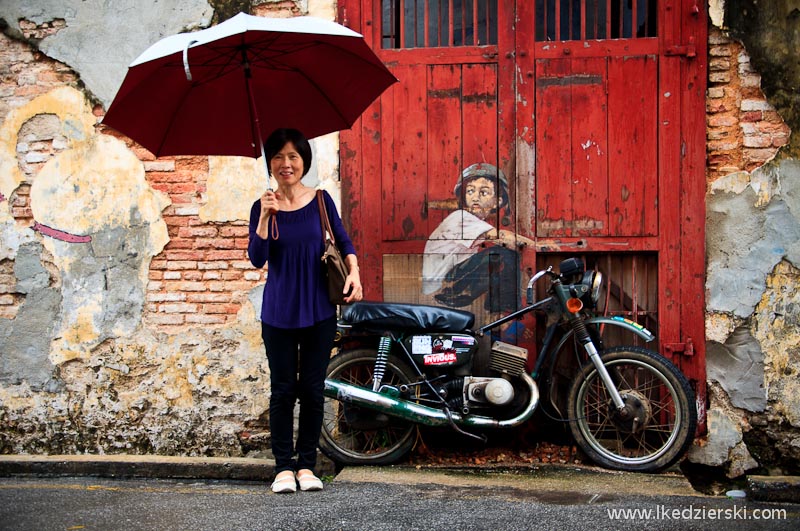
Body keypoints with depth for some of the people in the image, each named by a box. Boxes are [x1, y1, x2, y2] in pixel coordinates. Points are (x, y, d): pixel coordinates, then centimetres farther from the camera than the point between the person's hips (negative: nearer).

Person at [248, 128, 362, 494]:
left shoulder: (320, 200, 1)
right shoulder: (263, 208, -1)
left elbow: (343, 240, 9)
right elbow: (257, 259, -10)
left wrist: (354, 271, -8)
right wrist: (265, 218, -22)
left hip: (319, 311, 1)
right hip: (278, 313, 0)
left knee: (313, 389, 5)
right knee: (283, 390, 4)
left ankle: (306, 464, 16)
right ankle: (283, 466, 13)